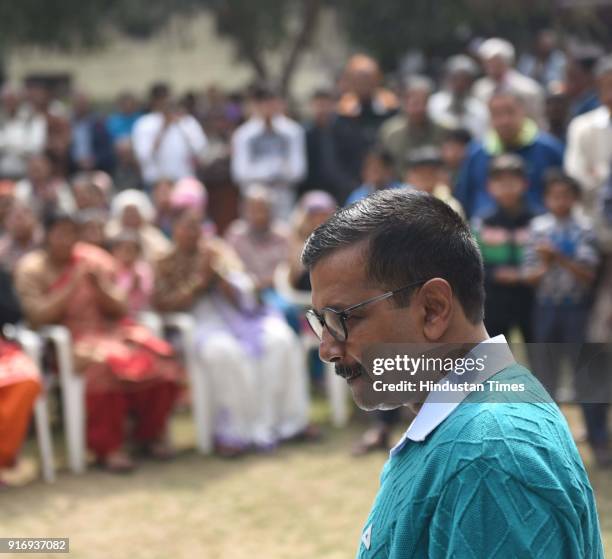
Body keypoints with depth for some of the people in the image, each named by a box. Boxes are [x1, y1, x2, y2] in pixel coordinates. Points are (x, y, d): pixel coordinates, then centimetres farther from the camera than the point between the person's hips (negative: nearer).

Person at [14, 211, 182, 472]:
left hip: (110, 330, 4)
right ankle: (108, 446, -23)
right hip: (67, 341, -4)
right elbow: (38, 317, -12)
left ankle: (149, 432, -3)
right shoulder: (31, 269, -1)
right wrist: (73, 284, -17)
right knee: (103, 364, -37)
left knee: (158, 358, -24)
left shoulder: (94, 259, 7)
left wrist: (98, 286, -13)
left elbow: (119, 311, 6)